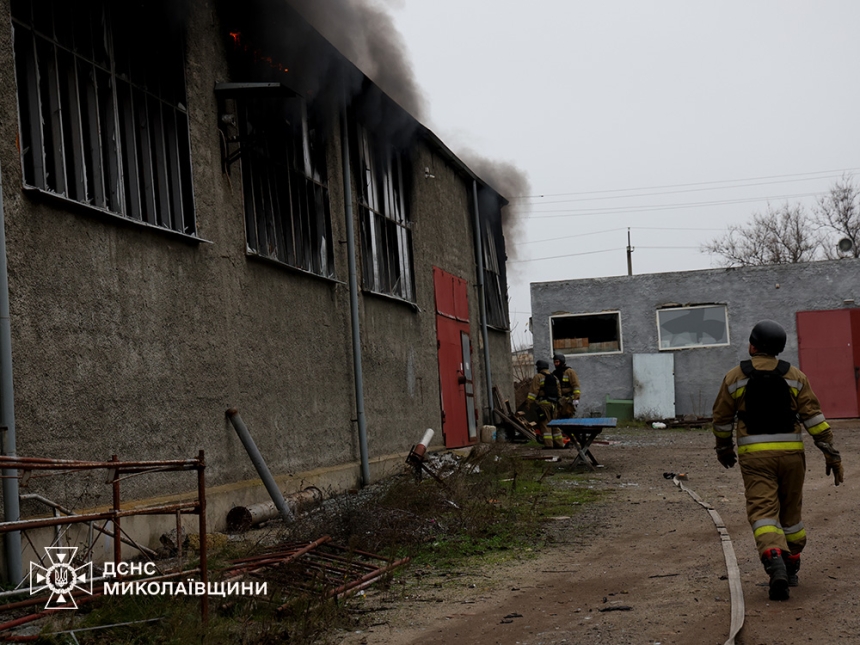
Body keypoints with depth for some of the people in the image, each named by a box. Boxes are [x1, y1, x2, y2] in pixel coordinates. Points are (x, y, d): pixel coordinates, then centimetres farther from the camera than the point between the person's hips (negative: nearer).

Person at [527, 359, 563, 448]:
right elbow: (559, 392, 19)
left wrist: (530, 403, -10)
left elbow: (534, 391, -12)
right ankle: (559, 443, 14)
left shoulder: (538, 377, -5)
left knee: (545, 424, -5)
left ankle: (548, 444, -10)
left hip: (543, 403, -7)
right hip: (553, 403, 7)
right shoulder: (554, 377, 17)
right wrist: (557, 403, 26)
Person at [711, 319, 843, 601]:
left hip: (754, 454, -2)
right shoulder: (795, 377, 4)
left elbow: (721, 418, 10)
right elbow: (814, 416, -1)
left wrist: (723, 448, 26)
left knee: (763, 512, -8)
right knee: (790, 511, 17)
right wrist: (831, 453, 1)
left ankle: (775, 565, -30)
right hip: (790, 452, 2)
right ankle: (791, 567, 29)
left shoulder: (734, 377, 2)